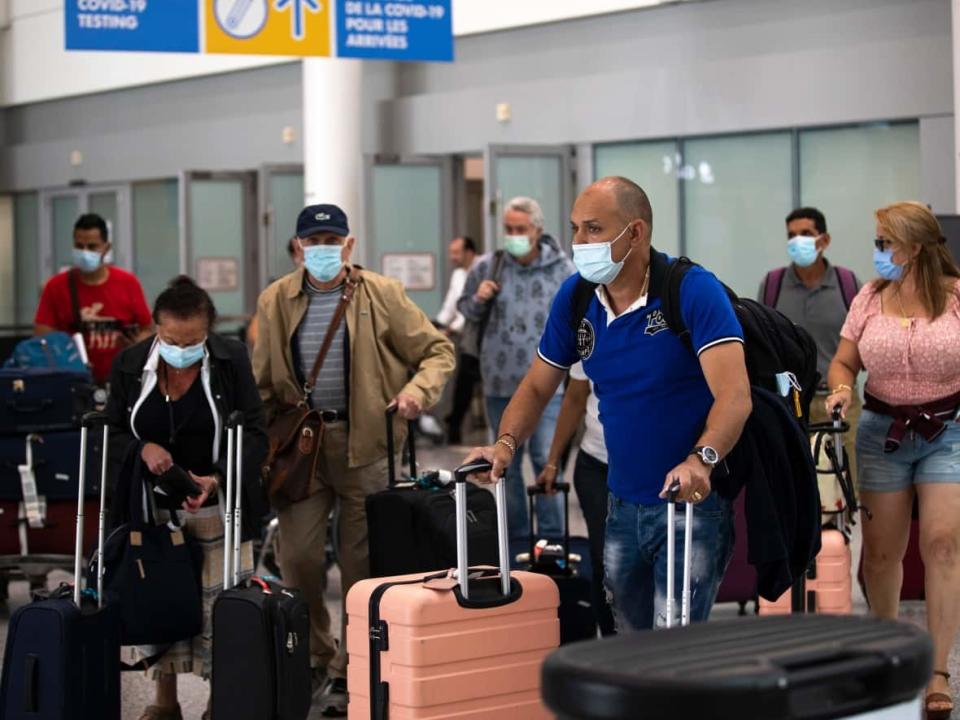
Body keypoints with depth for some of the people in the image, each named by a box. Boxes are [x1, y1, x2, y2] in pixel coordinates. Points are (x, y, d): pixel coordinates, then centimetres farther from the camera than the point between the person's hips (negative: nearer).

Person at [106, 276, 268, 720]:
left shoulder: (231, 360, -6)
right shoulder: (130, 364, -1)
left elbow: (255, 434, -6)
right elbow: (112, 432, 6)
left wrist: (217, 479, -21)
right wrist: (142, 449, -17)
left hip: (218, 509, -2)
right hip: (152, 510, 2)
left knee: (221, 610, -1)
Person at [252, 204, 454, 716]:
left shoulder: (380, 295, -2)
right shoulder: (275, 302, 6)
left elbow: (438, 350, 3)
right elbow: (263, 383, 13)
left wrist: (417, 388, -16)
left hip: (365, 444, -2)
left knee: (362, 564, 3)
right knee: (297, 557, -3)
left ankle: (357, 671, 17)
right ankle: (320, 661, 16)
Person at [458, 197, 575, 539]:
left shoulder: (562, 269, -3)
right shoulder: (487, 267, 0)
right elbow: (466, 309, 13)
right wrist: (479, 300, -8)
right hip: (500, 383, 2)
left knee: (547, 461, -6)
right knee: (508, 464, 11)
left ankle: (551, 540, 4)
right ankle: (515, 540, 23)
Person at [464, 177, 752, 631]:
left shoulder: (693, 291, -18)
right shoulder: (575, 298, 1)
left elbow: (734, 396, -28)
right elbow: (536, 388, 11)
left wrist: (701, 460, -45)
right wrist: (505, 444, -8)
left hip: (693, 503, -6)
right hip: (622, 505, 6)